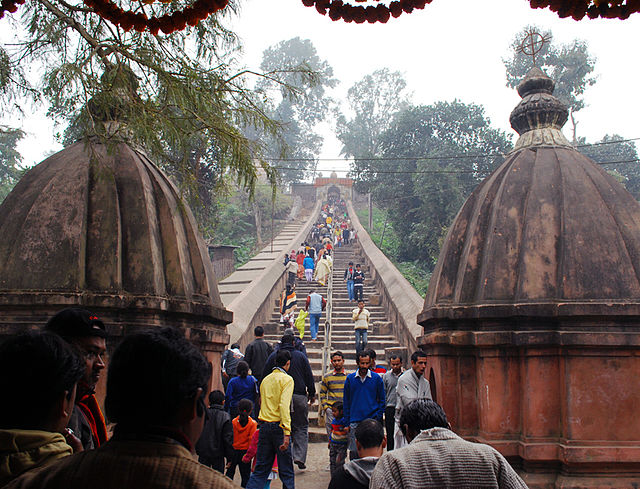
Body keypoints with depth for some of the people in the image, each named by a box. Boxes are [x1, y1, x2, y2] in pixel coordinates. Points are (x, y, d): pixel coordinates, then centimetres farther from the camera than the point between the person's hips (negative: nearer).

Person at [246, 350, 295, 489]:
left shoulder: (265, 379, 14)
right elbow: (284, 405, -18)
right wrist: (287, 432, -23)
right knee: (286, 472, 4)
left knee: (260, 469, 10)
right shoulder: (287, 379, -6)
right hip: (278, 426, -6)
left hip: (264, 426, 6)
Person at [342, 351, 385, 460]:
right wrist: (347, 422, 5)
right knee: (354, 451, 1)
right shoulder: (350, 378, 6)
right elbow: (346, 401, 10)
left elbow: (382, 400, 8)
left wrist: (379, 418, -3)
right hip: (355, 421, 1)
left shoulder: (377, 378, 3)